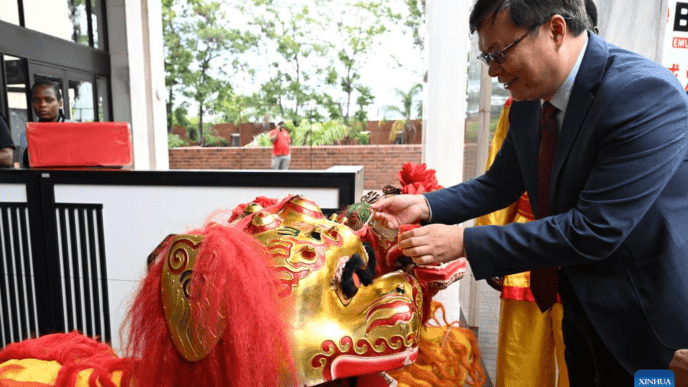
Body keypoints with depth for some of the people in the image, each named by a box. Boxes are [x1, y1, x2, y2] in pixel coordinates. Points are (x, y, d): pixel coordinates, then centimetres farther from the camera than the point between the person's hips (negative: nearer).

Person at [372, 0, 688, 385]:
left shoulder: (647, 93, -29)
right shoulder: (527, 104, -6)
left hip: (645, 313, -6)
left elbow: (594, 230, -32)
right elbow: (500, 184, 4)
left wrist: (466, 243, -31)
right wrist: (425, 205, -12)